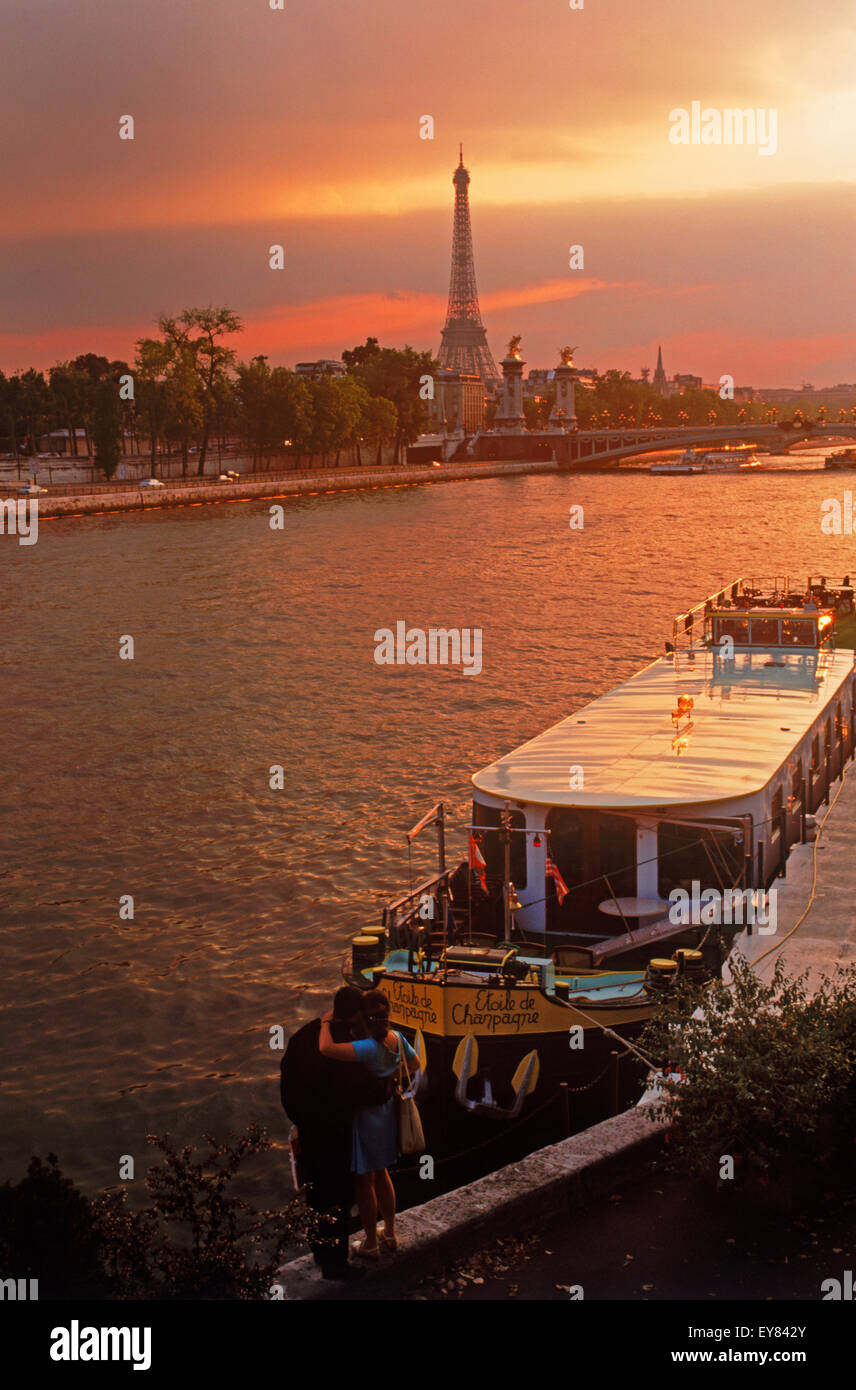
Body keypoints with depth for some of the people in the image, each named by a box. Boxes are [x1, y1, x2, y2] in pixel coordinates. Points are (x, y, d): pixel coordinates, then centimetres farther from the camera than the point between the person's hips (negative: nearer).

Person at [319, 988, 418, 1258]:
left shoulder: (370, 1048, -32)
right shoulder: (397, 1039, -9)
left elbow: (327, 1048, -43)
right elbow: (415, 1064, 10)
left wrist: (326, 1023, -25)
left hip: (365, 1116, -7)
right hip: (387, 1113, 7)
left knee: (364, 1180, 11)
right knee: (381, 1174, 26)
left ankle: (370, 1243, 25)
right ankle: (390, 1234, 38)